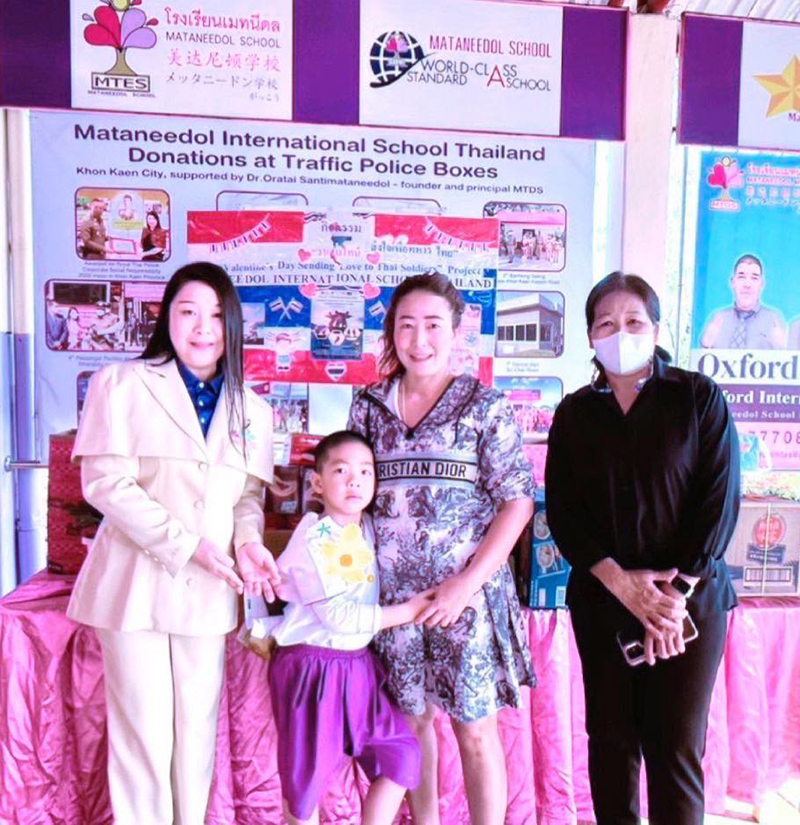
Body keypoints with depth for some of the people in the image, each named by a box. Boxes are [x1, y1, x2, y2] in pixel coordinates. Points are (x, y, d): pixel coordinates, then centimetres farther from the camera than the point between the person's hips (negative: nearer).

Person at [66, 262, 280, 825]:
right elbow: (106, 483, -12)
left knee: (198, 729, 14)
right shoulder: (122, 384, -5)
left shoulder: (251, 408, 8)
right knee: (144, 731, 7)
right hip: (136, 583, -3)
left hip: (208, 589, 4)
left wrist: (249, 541, -11)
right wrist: (186, 544, -18)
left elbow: (249, 493, 10)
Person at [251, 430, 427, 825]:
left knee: (402, 754, 7)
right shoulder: (311, 541, -18)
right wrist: (408, 611, -17)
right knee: (307, 775, 9)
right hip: (313, 665, -6)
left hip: (359, 664, 6)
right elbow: (339, 616, -22)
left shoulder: (370, 530, 2)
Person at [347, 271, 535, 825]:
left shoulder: (486, 406, -4)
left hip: (468, 591, -3)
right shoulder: (370, 407, 5)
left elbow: (517, 502, -7)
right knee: (413, 720, 16)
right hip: (395, 593, 3)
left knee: (475, 730, 8)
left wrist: (470, 581, -14)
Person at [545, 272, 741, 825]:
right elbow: (562, 511, -1)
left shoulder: (699, 397, -1)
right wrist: (622, 582, -13)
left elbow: (719, 501, -7)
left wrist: (676, 593, -13)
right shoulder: (574, 413, 5)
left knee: (676, 747, 5)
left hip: (690, 599, -2)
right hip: (601, 599, 2)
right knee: (611, 738, 11)